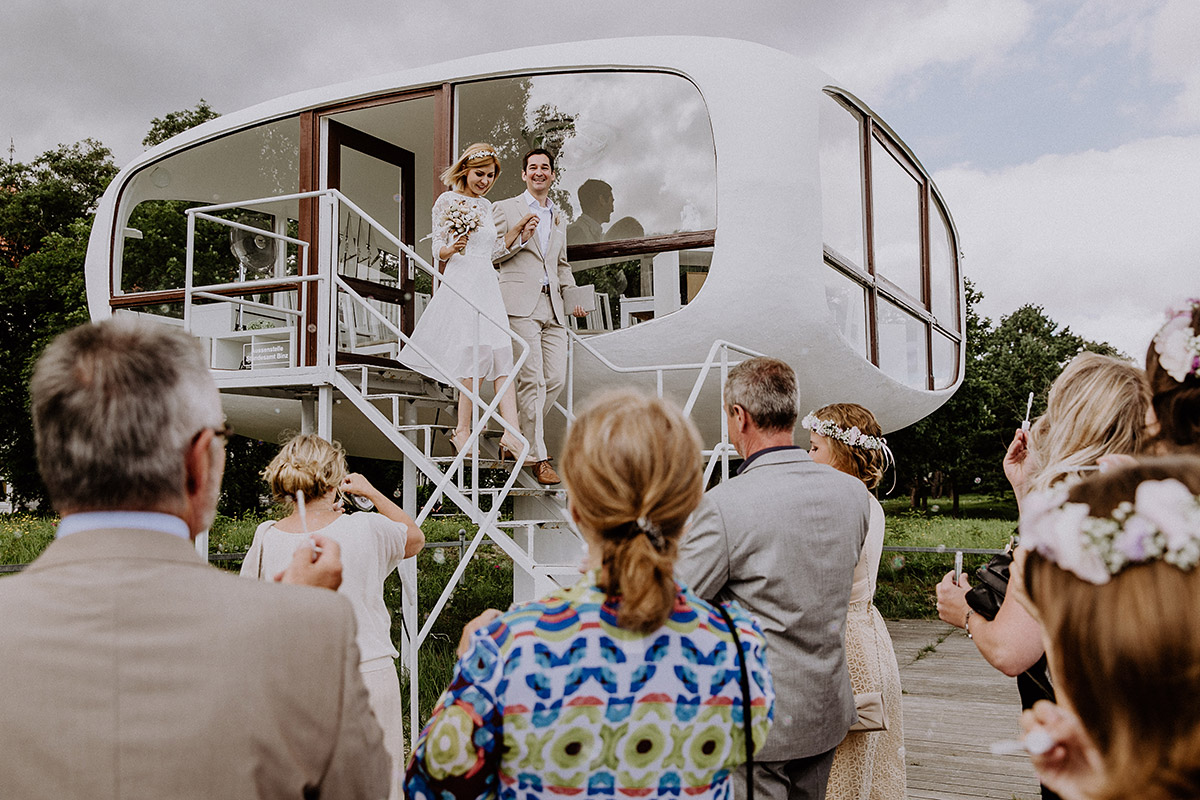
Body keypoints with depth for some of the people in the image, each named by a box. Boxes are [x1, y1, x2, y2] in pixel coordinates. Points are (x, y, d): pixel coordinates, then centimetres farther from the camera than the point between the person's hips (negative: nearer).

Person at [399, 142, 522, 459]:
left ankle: (511, 433, -11)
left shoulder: (486, 206, 20)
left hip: (487, 286, 6)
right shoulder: (447, 200, 2)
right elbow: (437, 249, -2)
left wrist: (519, 233, 19)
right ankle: (463, 432, 0)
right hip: (459, 285, -6)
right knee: (477, 359, -11)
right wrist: (452, 249, -21)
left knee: (503, 358, -5)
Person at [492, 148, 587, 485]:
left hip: (552, 307, 6)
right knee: (532, 380, -11)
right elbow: (492, 255, 3)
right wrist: (518, 232, -12)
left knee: (556, 378, -2)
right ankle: (538, 457, -6)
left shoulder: (558, 217, 24)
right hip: (520, 305, -6)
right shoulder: (505, 208, 8)